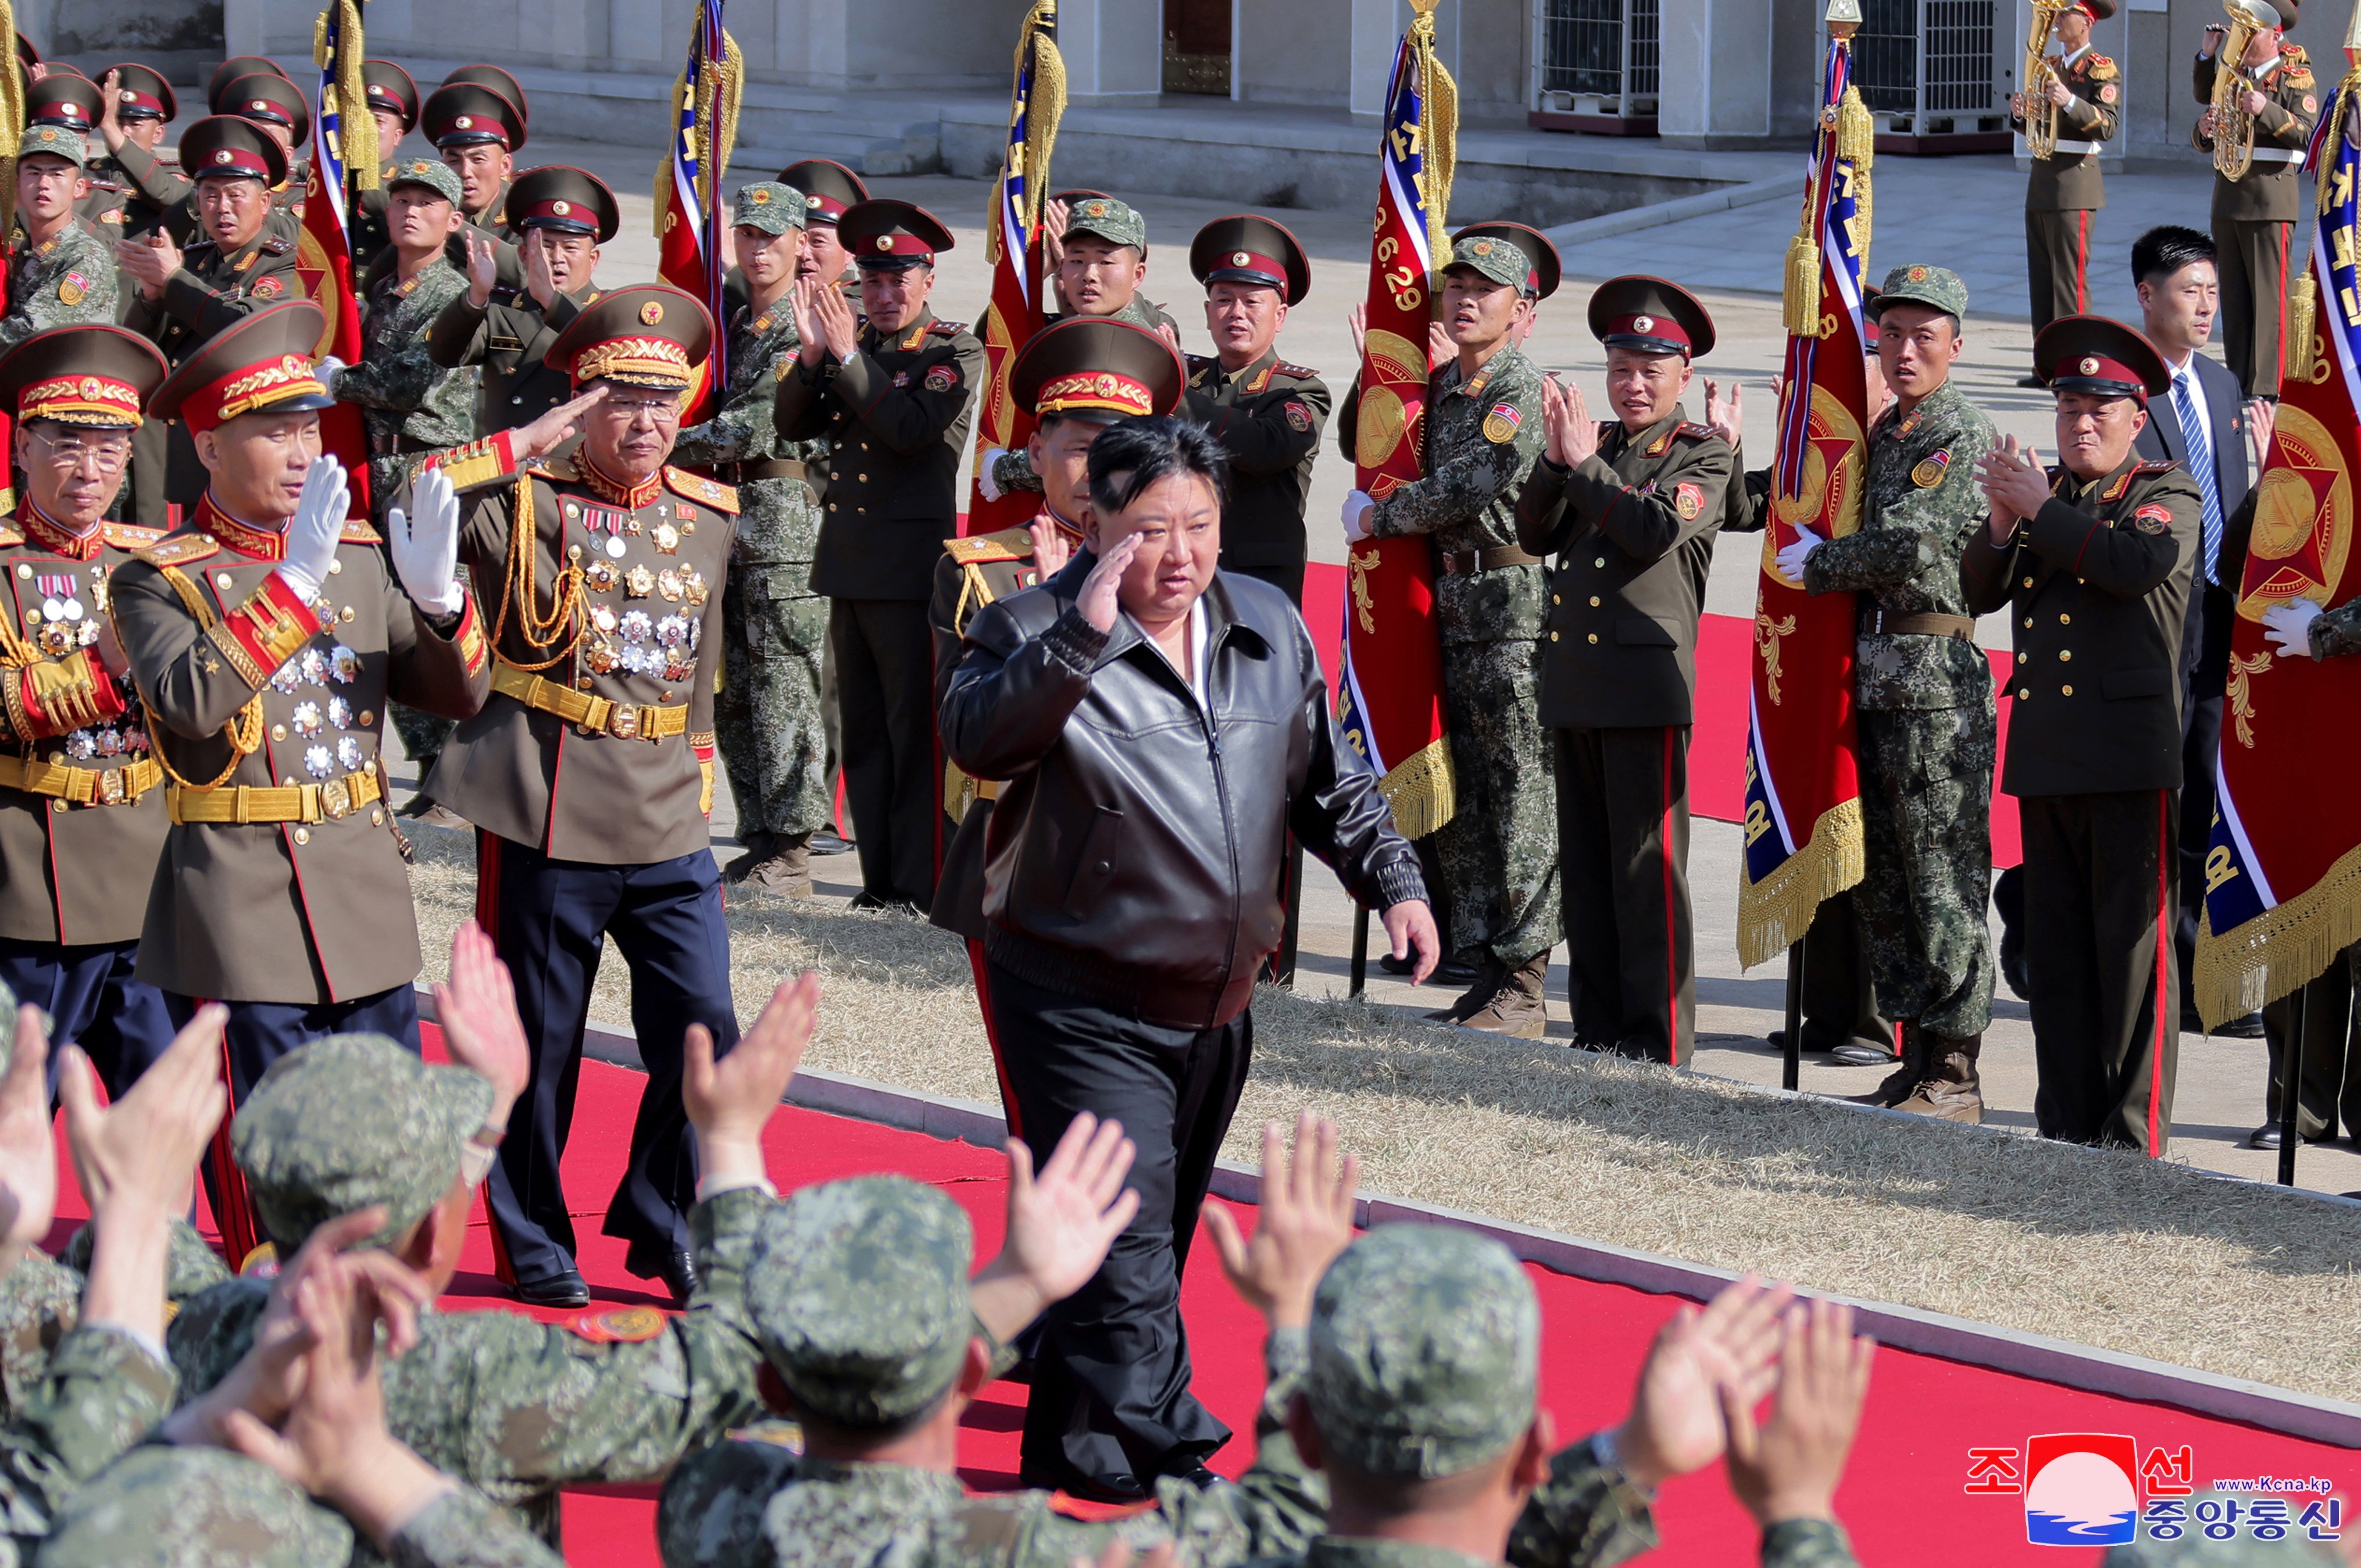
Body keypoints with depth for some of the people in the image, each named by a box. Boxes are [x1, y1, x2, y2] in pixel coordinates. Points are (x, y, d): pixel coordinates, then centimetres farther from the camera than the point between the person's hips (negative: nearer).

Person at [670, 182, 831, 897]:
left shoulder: (807, 327, -9)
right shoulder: (735, 327, 18)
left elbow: (757, 423, -17)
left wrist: (669, 448, -11)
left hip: (788, 521, -8)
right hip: (729, 519, 8)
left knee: (785, 690, -7)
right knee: (733, 695, 9)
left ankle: (791, 852, -4)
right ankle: (760, 840, 16)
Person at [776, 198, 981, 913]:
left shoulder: (956, 352, -5)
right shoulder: (852, 343, 13)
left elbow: (912, 428, -20)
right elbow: (794, 424, 5)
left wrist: (849, 356, -23)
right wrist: (813, 353, -10)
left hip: (911, 570, -7)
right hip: (849, 562, 7)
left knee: (914, 731, -5)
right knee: (861, 732, 10)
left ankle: (919, 885, -2)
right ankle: (878, 877, 16)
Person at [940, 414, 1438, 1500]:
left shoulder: (1270, 629, 6)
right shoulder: (1036, 633, -12)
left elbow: (1326, 780, 18)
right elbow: (977, 739, -33)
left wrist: (1391, 880, 9)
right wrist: (1081, 634, -40)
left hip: (1215, 1008, 7)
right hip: (1082, 1010, -7)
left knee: (1155, 1246, 18)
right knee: (1126, 1256, -15)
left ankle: (1073, 1449, 34)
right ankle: (1165, 1457, -14)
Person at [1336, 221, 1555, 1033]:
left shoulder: (1524, 391, -11)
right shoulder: (1442, 385, 14)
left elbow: (1471, 485, -20)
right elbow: (1361, 447, 26)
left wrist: (1381, 516, -8)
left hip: (1514, 610, -9)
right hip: (1450, 611, 9)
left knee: (1521, 794, -5)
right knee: (1459, 798, 10)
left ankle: (1523, 987, -2)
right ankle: (1485, 974, 17)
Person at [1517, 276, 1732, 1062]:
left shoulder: (1704, 453, 0)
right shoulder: (1594, 442, 17)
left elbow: (1658, 530, -17)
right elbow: (1535, 533, 7)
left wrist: (1585, 465, -11)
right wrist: (1558, 461, -7)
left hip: (1648, 680, -6)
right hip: (1574, 679, 6)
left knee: (1647, 867, -6)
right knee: (1584, 865, 9)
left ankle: (1657, 1040, -2)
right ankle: (1598, 1031, 16)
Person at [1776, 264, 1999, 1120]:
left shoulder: (1964, 436, -10)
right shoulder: (1884, 432, 17)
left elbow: (1910, 544, -20)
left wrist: (1819, 564, -6)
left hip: (1940, 677, -9)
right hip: (1877, 676, 9)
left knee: (1942, 877, -5)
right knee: (1884, 877, 11)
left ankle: (1954, 1075, -1)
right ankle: (1917, 1057, 18)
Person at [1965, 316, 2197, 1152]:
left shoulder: (2167, 493, 1)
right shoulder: (2039, 490, 18)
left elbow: (2141, 560, -20)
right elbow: (1977, 592, 12)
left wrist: (2041, 509, -14)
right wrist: (2003, 522, -6)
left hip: (2130, 754, -6)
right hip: (2045, 755, 6)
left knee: (2133, 946, -5)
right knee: (2056, 948, 8)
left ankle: (2134, 1136, -2)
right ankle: (2066, 1128, 14)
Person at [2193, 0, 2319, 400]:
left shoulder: (2296, 77, -1)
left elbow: (2305, 132, -12)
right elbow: (2205, 120, 20)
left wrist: (2266, 110, -26)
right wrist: (2204, 131, -3)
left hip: (2270, 197, -6)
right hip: (2228, 198, 6)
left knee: (2268, 296, -8)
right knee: (2233, 296, 7)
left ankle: (2265, 389, -9)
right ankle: (2236, 385, 11)